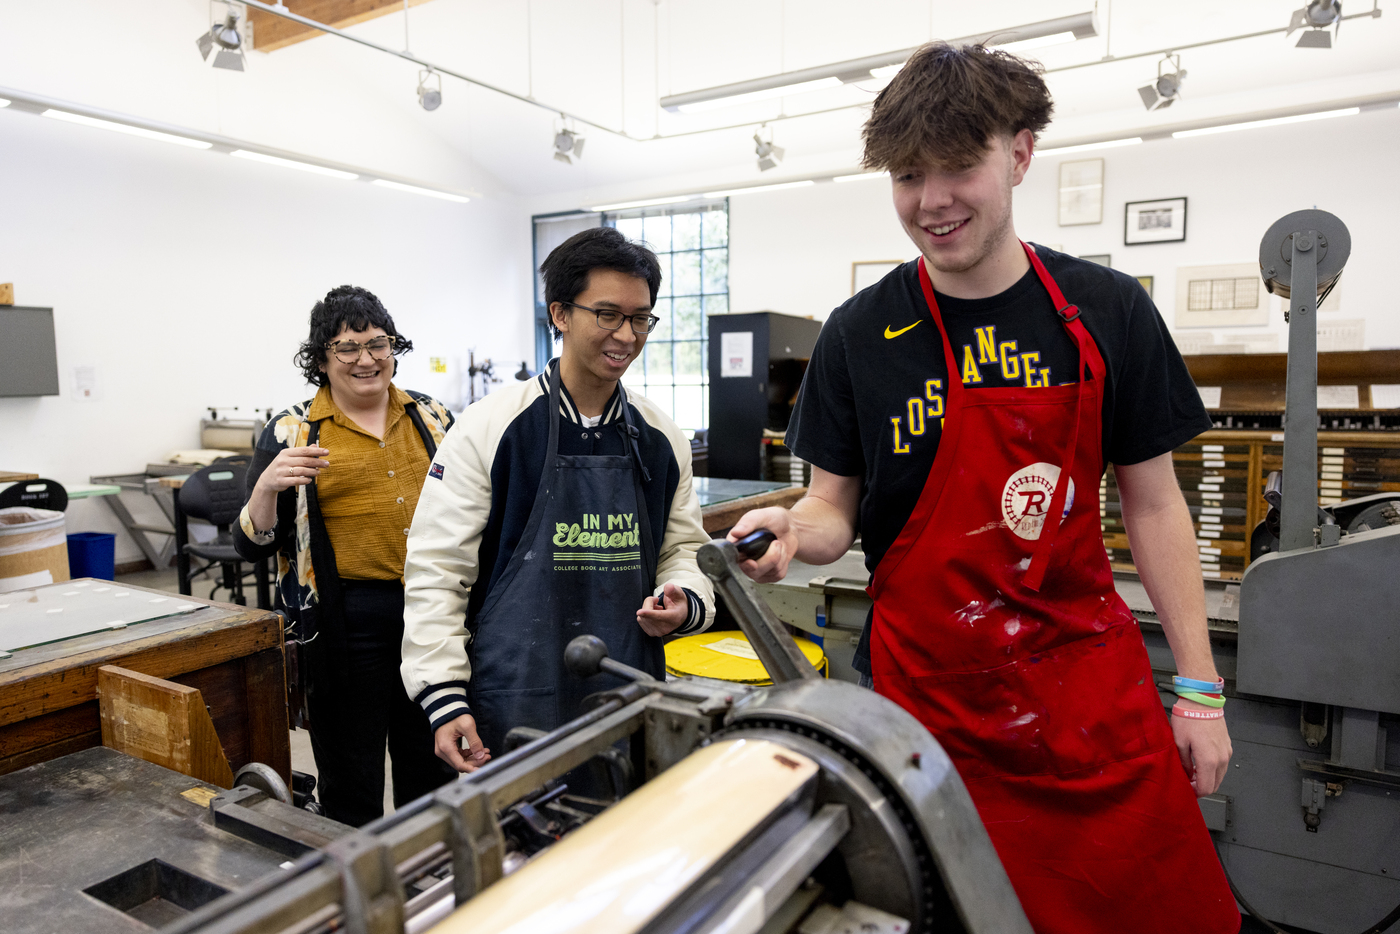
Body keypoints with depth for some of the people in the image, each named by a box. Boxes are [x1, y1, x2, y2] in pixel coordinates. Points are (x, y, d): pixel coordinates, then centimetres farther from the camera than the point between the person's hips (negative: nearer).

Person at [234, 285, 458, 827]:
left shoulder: (431, 416, 7)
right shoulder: (292, 432, -2)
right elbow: (252, 547, -5)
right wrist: (267, 487, -21)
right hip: (345, 624, -3)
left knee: (434, 771, 15)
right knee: (351, 781, 9)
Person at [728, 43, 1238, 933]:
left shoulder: (1107, 311, -1)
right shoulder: (859, 334, -4)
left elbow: (1153, 503, 4)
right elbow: (837, 509, 1)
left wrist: (1200, 689, 3)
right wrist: (794, 529, -23)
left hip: (1094, 688, 2)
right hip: (931, 694, -1)